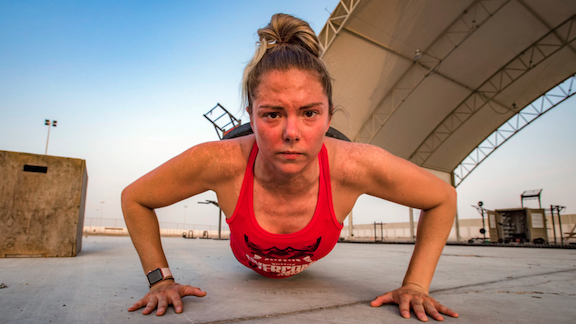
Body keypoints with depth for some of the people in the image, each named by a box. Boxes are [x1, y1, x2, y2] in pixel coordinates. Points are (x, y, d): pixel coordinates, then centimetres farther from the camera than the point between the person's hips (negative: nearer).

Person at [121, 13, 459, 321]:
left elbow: (443, 198, -25)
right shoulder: (221, 162, -45)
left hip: (307, 264, 1)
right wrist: (161, 279, -27)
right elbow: (134, 198, -25)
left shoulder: (353, 165, -44)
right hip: (249, 261, 0)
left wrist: (415, 285, -26)